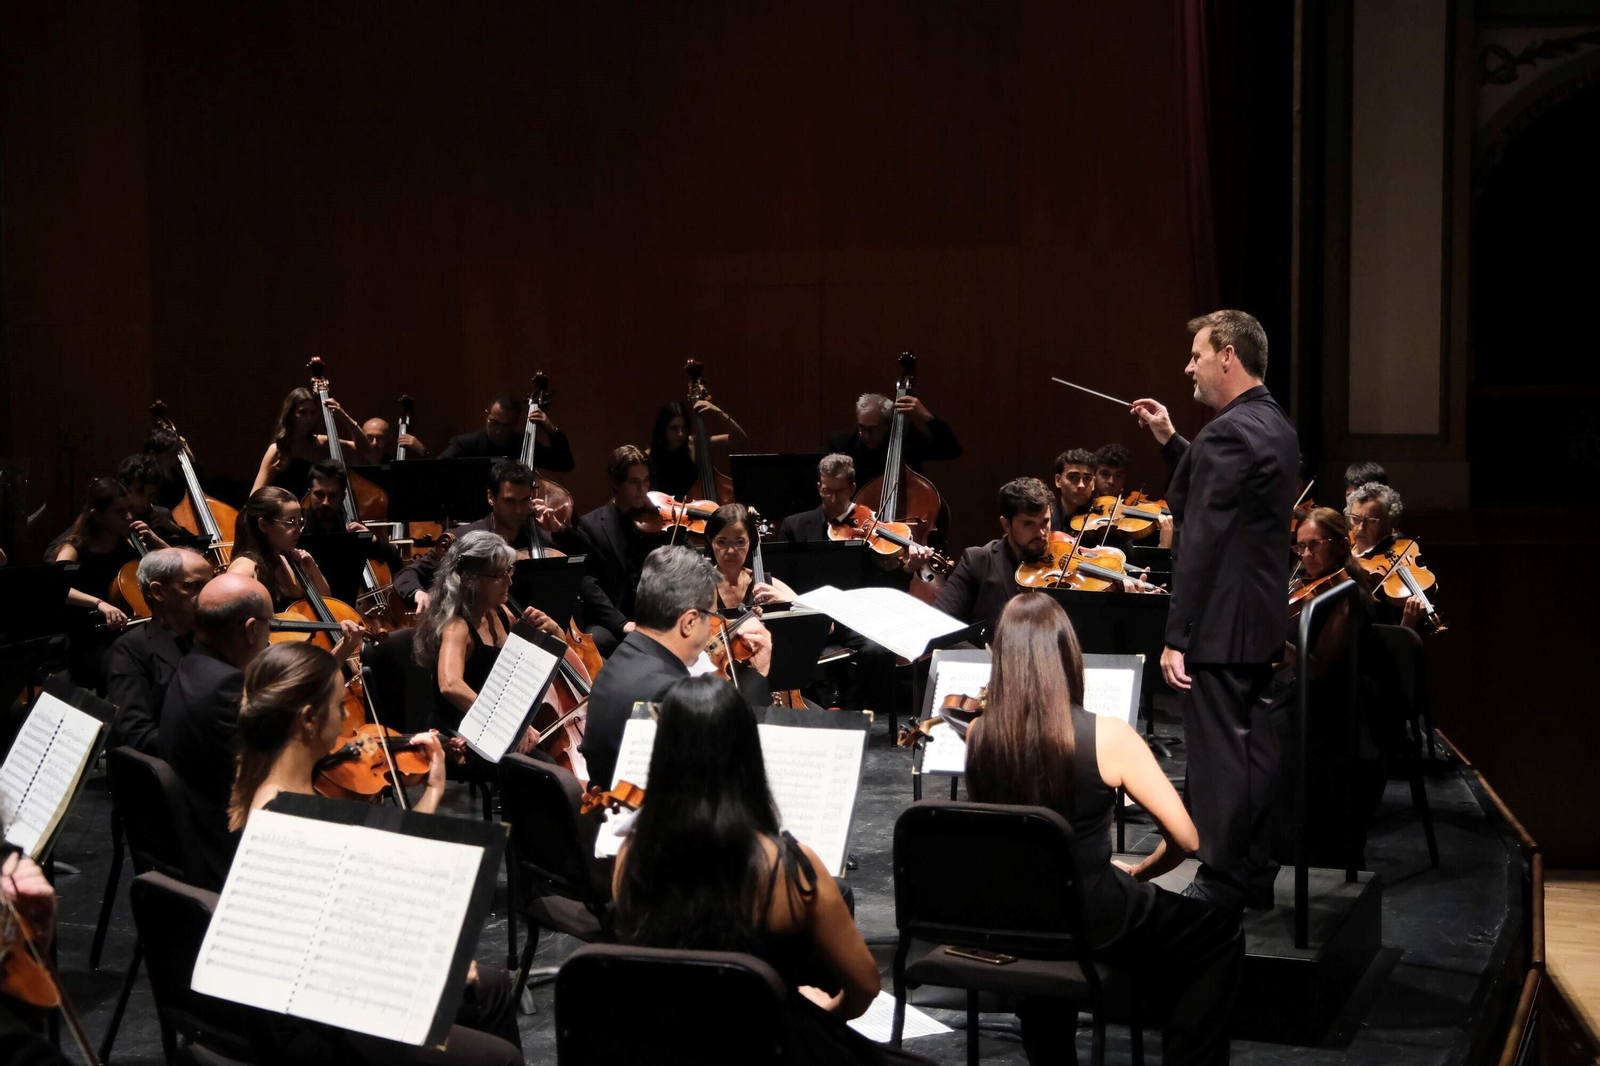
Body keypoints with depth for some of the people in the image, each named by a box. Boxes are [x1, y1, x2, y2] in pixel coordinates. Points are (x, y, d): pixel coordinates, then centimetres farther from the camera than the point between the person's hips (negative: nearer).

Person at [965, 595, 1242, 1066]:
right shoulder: (1107, 736, -20)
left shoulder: (978, 737, -10)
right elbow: (1184, 838, -15)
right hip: (1093, 922, -4)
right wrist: (1137, 874, 4)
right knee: (1220, 929, 22)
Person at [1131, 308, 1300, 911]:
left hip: (1219, 626, -10)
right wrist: (1170, 441, 16)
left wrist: (1177, 637, -21)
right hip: (1261, 619, 10)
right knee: (1252, 748, 16)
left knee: (1217, 755, -2)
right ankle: (1254, 876, 25)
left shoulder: (1227, 434, -20)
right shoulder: (1275, 427, 11)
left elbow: (1201, 543, -22)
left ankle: (1220, 886, 6)